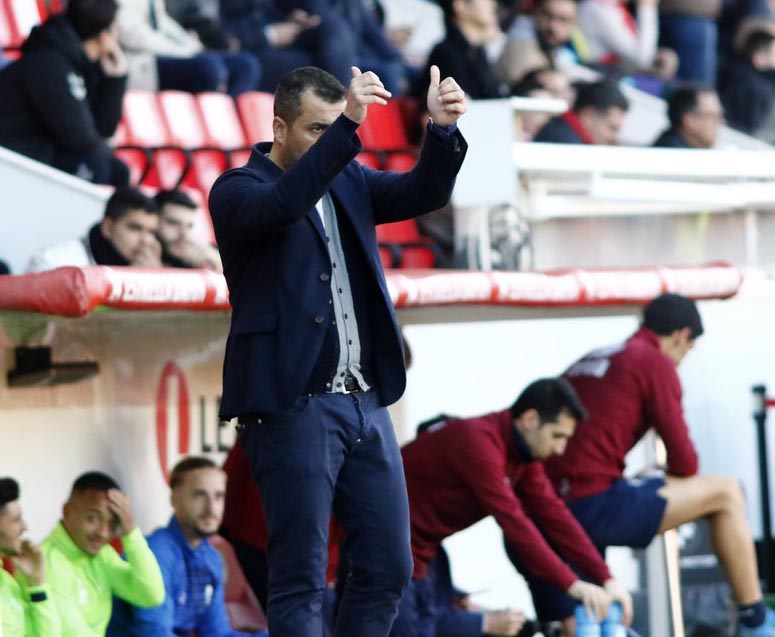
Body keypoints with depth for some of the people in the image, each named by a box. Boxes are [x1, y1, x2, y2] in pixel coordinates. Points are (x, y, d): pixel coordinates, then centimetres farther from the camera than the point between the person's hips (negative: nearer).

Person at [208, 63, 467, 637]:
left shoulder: (348, 180, 15)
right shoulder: (237, 190, -4)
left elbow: (423, 193, 2)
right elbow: (282, 204, -26)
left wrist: (443, 130, -17)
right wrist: (345, 130, -36)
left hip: (366, 402, 7)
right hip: (294, 405, -7)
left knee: (388, 569, 7)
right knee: (300, 583, -5)